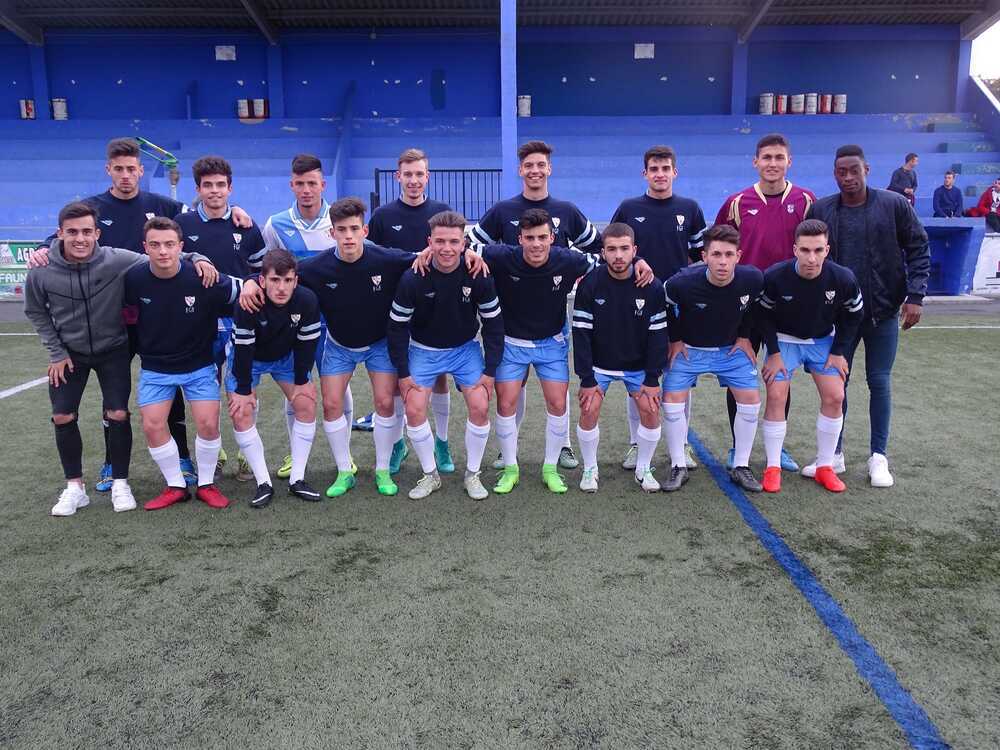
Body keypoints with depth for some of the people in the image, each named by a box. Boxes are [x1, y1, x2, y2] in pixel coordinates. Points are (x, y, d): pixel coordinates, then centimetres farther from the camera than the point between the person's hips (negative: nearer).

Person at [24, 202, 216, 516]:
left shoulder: (118, 260, -23)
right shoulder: (41, 272, -17)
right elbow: (36, 312, 0)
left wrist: (197, 258, -28)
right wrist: (56, 352, -3)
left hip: (113, 350, -1)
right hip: (69, 353, 2)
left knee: (118, 415, -5)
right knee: (63, 417, 0)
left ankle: (120, 484, 14)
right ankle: (75, 487, 18)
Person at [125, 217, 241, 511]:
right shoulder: (134, 279, -14)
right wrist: (140, 346, 7)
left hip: (198, 364, -2)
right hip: (155, 367, 2)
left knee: (208, 423, -10)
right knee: (152, 426, -5)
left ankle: (206, 484, 12)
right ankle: (175, 486, 14)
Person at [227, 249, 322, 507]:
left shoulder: (307, 301, -29)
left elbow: (306, 343, -16)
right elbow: (243, 348, -27)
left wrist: (302, 382, -9)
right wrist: (243, 390, -20)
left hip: (287, 356, 2)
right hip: (248, 357, -2)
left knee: (307, 405, -7)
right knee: (241, 413, -12)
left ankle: (297, 479, 3)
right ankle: (263, 483, -2)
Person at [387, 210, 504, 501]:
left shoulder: (478, 276, -19)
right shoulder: (413, 280, -22)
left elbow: (493, 324, -9)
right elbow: (397, 326, -10)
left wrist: (490, 371, -10)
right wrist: (403, 373, -10)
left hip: (466, 349, 1)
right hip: (423, 350, 0)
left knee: (480, 407, -13)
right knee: (414, 409, -12)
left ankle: (472, 474, 9)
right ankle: (430, 475, 10)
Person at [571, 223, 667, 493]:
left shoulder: (652, 287, -14)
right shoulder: (590, 285, -17)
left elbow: (657, 334, -9)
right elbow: (581, 334, -14)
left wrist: (652, 379, -10)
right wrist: (587, 379, -15)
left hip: (638, 365, 1)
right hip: (598, 364, -1)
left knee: (650, 411, -9)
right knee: (589, 411, -12)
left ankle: (643, 469, 14)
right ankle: (590, 469, 11)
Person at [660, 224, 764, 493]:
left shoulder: (753, 279, -22)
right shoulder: (681, 283, -30)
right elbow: (665, 307, -7)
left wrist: (745, 336, 2)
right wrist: (675, 340, -5)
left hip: (731, 349, 2)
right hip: (688, 349, -2)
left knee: (751, 400, -6)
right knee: (672, 402, -11)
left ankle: (741, 467, 11)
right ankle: (678, 467, 6)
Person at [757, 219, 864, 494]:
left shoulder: (843, 279, -23)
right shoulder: (775, 277, -28)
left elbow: (853, 315, -3)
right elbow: (763, 314, -10)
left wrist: (838, 351, -4)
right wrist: (773, 353, -11)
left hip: (824, 340, 2)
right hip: (784, 339, -2)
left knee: (835, 397, -7)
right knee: (776, 397, -12)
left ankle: (824, 467, 8)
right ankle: (773, 468, 0)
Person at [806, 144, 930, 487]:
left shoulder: (894, 205, -4)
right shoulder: (820, 210, -1)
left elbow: (918, 249, -1)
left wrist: (914, 296, -9)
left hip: (883, 312, -1)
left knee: (880, 383, 6)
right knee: (836, 382, 7)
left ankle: (879, 457, 18)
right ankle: (834, 454, 20)